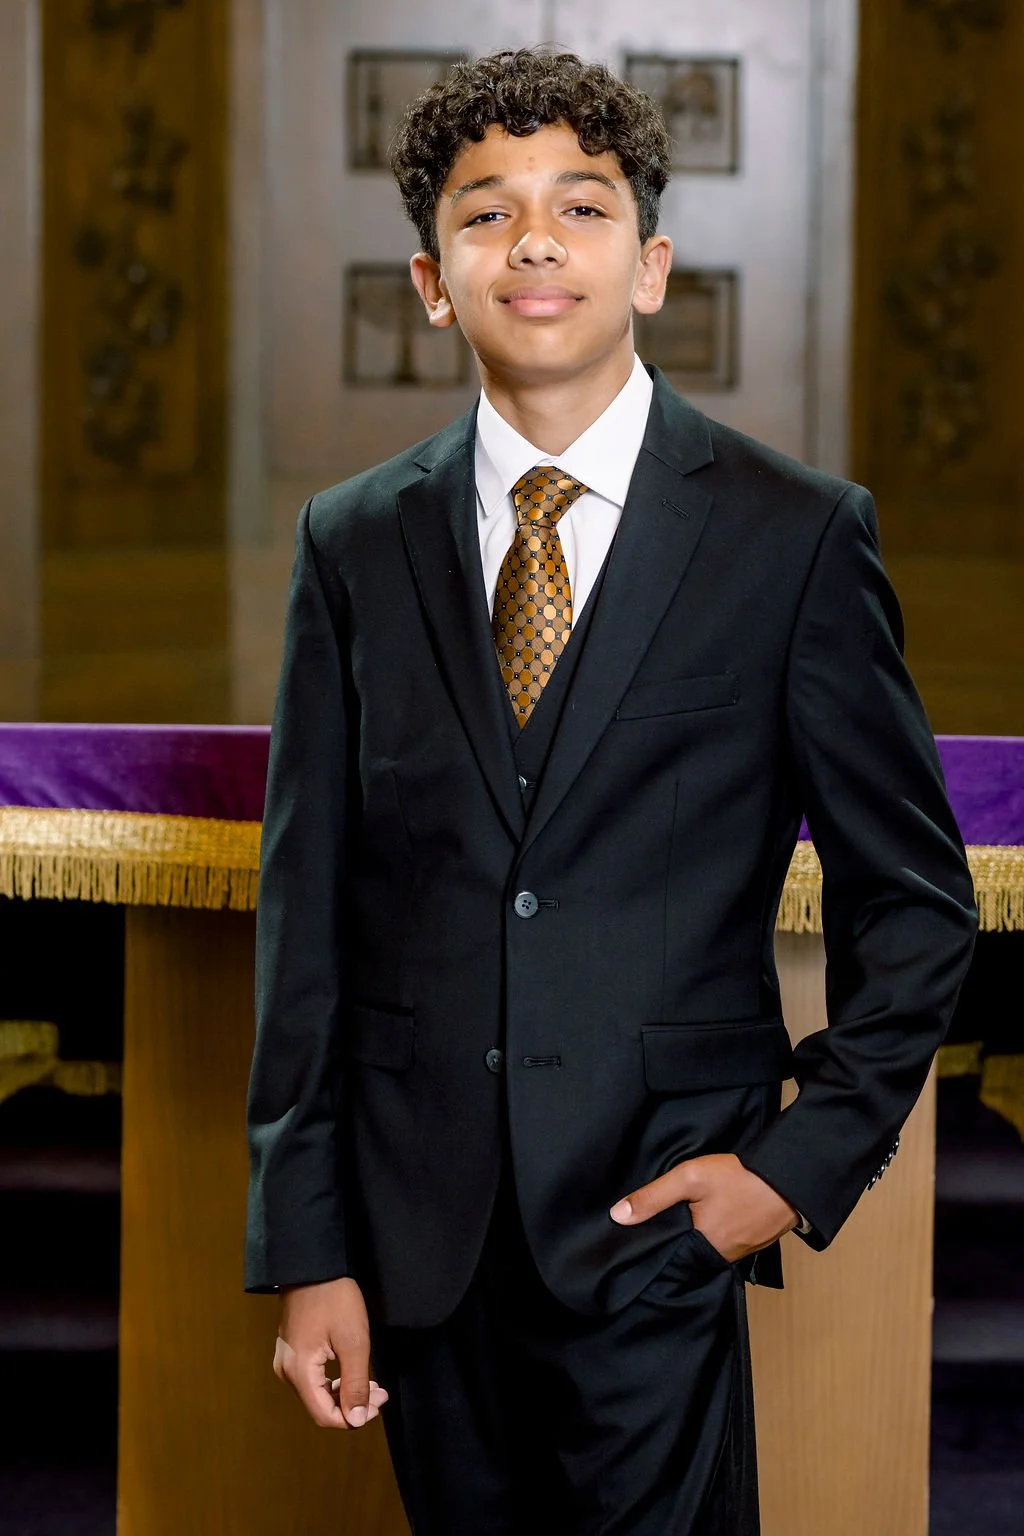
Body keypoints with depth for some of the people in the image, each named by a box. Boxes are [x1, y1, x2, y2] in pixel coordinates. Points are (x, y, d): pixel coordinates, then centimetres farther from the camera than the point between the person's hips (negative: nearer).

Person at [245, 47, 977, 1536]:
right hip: (417, 1231, 3)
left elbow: (914, 897, 3)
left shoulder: (797, 536, -3)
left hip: (660, 1234, -2)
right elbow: (307, 903, 4)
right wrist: (306, 1248, 1)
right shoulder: (354, 544, 4)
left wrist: (808, 1160, -7)